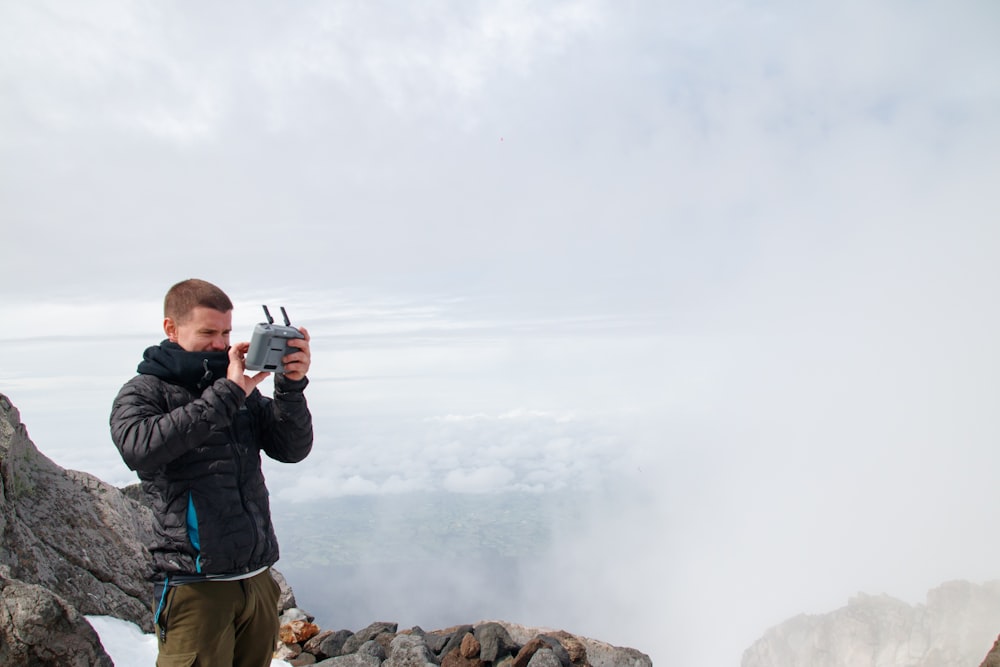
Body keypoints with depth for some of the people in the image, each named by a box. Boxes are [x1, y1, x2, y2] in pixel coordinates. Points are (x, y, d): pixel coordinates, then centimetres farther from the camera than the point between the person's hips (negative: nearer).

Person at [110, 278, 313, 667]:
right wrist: (225, 397, -23)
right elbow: (140, 449, -24)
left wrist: (291, 387, -14)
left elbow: (293, 449, 2)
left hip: (258, 581, 5)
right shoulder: (142, 393, -2)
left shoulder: (240, 389, 9)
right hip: (197, 588, -5)